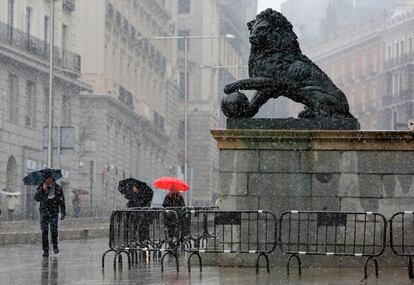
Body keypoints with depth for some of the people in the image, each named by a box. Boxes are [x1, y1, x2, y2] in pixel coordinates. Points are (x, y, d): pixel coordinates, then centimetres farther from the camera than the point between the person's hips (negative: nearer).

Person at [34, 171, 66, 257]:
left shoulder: (58, 188, 1)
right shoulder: (41, 187, 4)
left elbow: (62, 201, 5)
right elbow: (36, 198, -5)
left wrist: (63, 213, 1)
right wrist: (42, 189, -16)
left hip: (54, 212, -1)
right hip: (44, 212, 1)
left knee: (54, 229, -14)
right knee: (44, 231, -5)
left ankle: (55, 245, 11)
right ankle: (45, 251, -1)